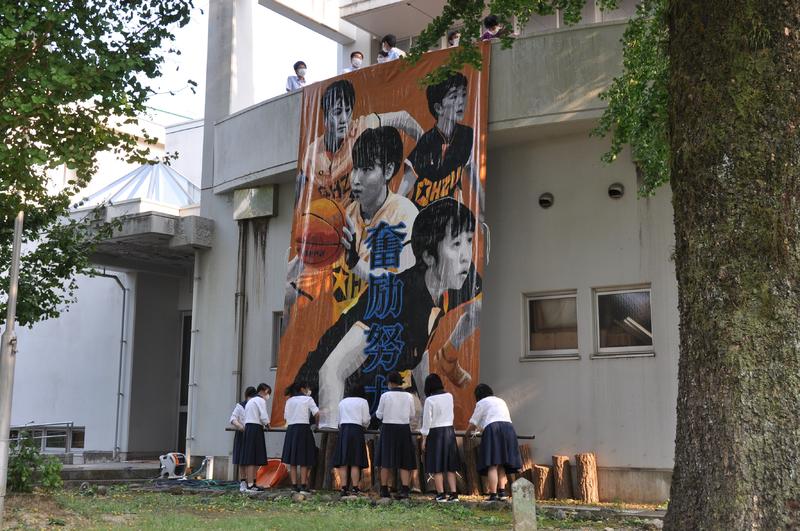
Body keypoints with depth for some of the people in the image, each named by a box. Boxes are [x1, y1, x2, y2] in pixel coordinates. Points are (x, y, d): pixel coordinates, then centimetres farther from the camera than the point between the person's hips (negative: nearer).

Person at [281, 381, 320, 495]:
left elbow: (286, 417, 9)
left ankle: (294, 486, 6)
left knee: (292, 460, 7)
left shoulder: (289, 401, 15)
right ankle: (303, 486, -3)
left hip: (290, 429, 4)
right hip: (303, 429, -4)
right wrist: (316, 424, 8)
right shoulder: (308, 399, 2)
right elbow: (316, 414, -8)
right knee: (304, 460, 0)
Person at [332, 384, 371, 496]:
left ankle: (344, 488, -2)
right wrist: (365, 425, 22)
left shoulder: (342, 402, 18)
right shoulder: (363, 401, 6)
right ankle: (354, 488, -6)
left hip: (343, 430, 3)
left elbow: (339, 420, 15)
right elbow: (365, 420, 2)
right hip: (356, 430, -3)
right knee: (355, 463, -3)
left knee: (343, 462, 2)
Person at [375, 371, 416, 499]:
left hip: (388, 430, -1)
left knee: (386, 461, 11)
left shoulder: (385, 396, -8)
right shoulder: (409, 397, -1)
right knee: (404, 462, 7)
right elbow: (411, 415, 11)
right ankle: (404, 490, -7)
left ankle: (384, 490, 13)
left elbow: (379, 415, 0)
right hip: (404, 430, 1)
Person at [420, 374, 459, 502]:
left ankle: (441, 494, 3)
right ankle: (454, 493, 8)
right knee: (450, 465, 10)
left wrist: (424, 439, -3)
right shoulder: (449, 397, 2)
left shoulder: (430, 400, -13)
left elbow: (427, 420, -11)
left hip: (435, 433, -5)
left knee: (437, 467, 3)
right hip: (449, 431, 5)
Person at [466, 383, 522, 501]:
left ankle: (493, 495, -14)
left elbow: (473, 423, 11)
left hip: (493, 430, -6)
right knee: (501, 465, 12)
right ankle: (502, 492, 0)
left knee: (492, 465, -8)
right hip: (508, 429, 6)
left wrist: (468, 432, 33)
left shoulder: (482, 403, 10)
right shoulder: (501, 401, 30)